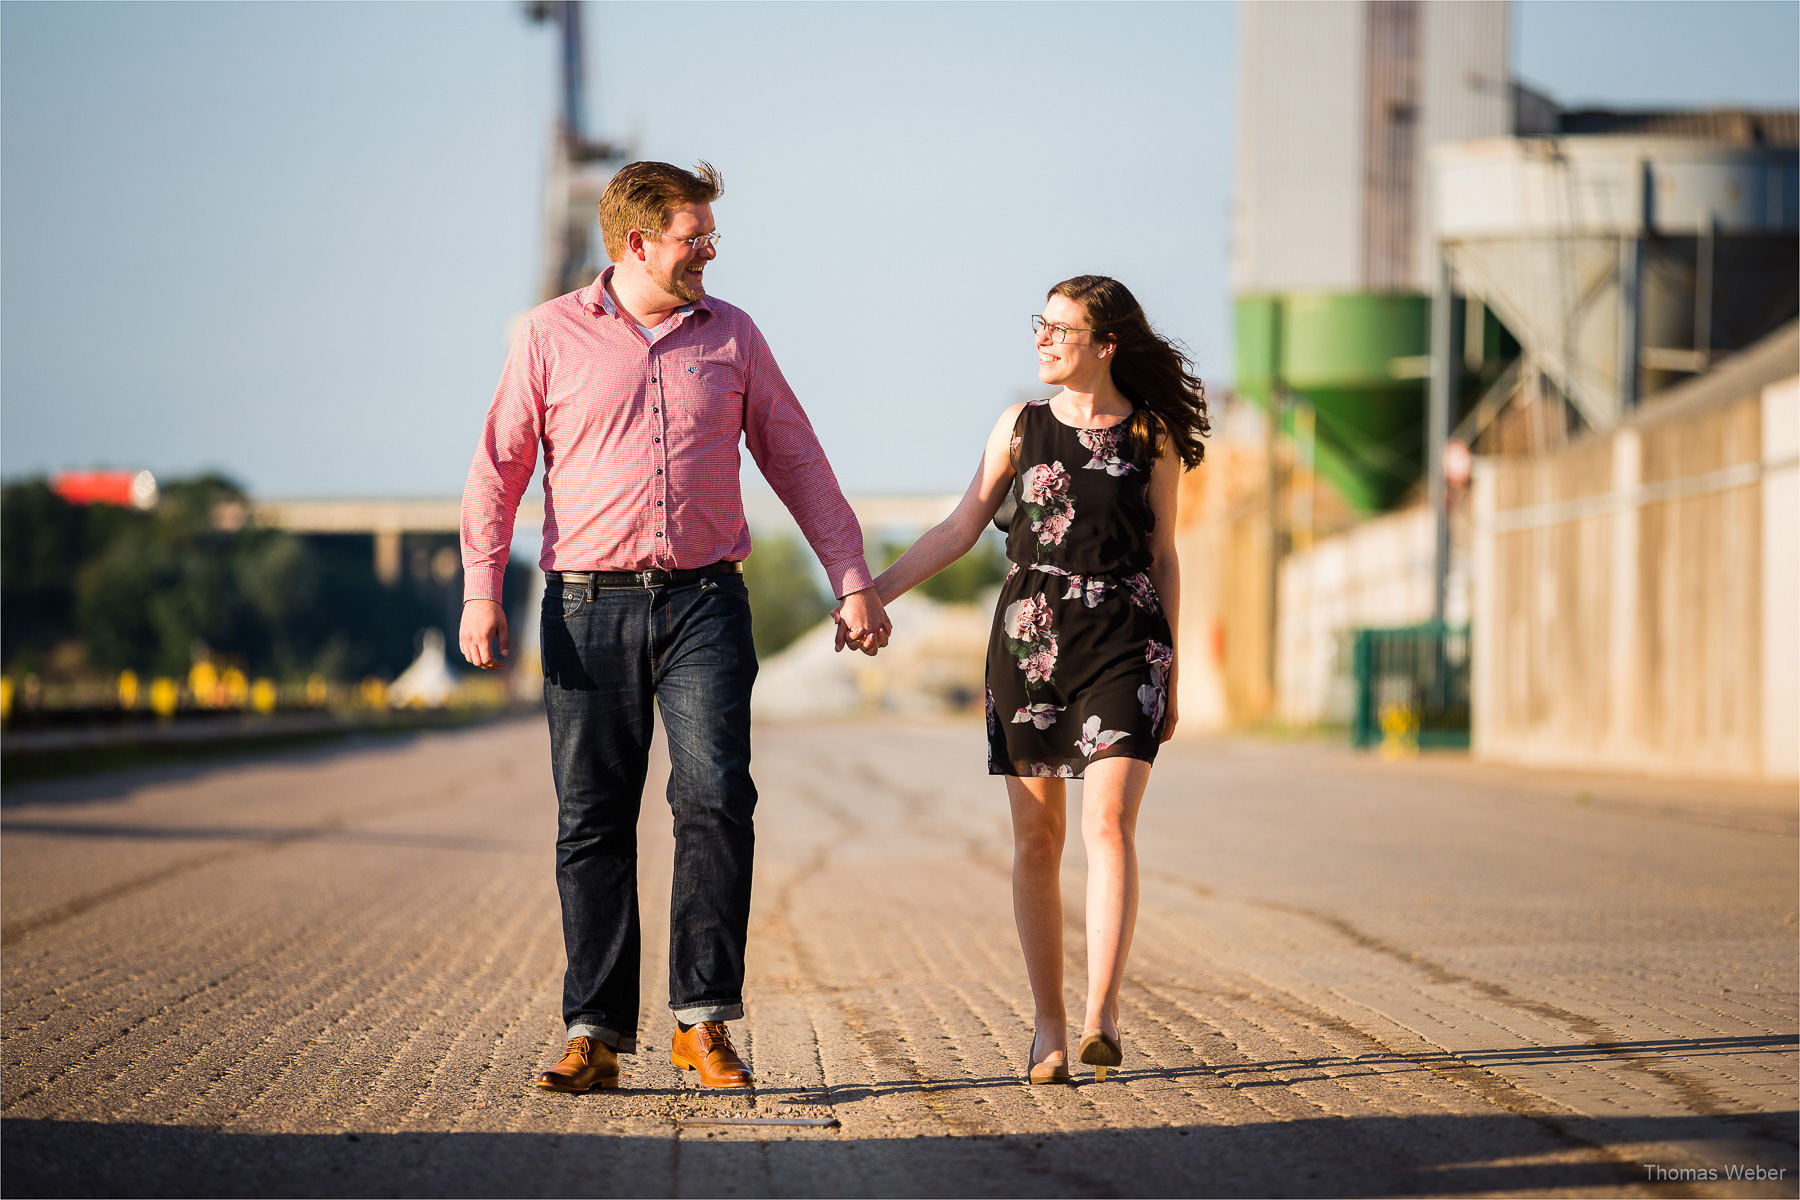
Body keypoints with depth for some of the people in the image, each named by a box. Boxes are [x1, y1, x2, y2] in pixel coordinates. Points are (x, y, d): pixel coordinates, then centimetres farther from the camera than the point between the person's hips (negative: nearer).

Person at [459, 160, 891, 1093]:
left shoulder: (730, 335, 12)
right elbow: (499, 467, 5)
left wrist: (852, 580, 10)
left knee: (716, 798, -13)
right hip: (590, 609, -1)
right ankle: (596, 1034, 4)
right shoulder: (551, 335, 6)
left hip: (705, 604, 1)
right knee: (592, 821, 0)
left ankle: (705, 1019, -9)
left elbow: (797, 461, 15)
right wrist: (481, 589, -6)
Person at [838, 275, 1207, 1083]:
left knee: (1108, 822, -16)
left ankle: (1102, 1019, -21)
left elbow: (1162, 558, 10)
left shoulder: (1152, 436, 5)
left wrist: (1170, 673, 9)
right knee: (1036, 836, 2)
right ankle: (1047, 1027, 10)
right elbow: (959, 531, 12)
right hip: (1030, 639, 2)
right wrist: (873, 592, 4)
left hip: (1124, 643, -2)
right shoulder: (1021, 427, 9)